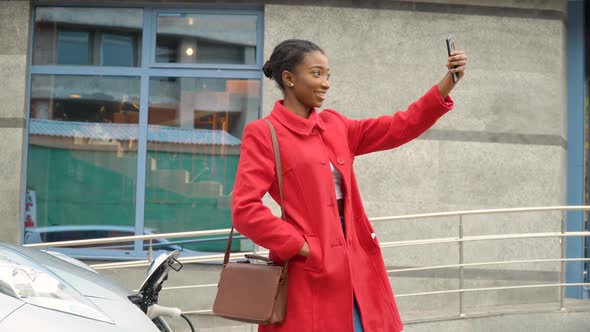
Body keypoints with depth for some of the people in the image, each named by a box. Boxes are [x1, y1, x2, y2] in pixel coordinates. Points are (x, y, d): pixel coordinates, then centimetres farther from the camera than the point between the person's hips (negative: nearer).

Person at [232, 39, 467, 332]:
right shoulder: (263, 133, -6)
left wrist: (448, 82, 0)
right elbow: (244, 210, -13)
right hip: (308, 270, -6)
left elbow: (400, 127, 10)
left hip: (354, 264, 6)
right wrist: (302, 248, -14)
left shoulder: (335, 125, 13)